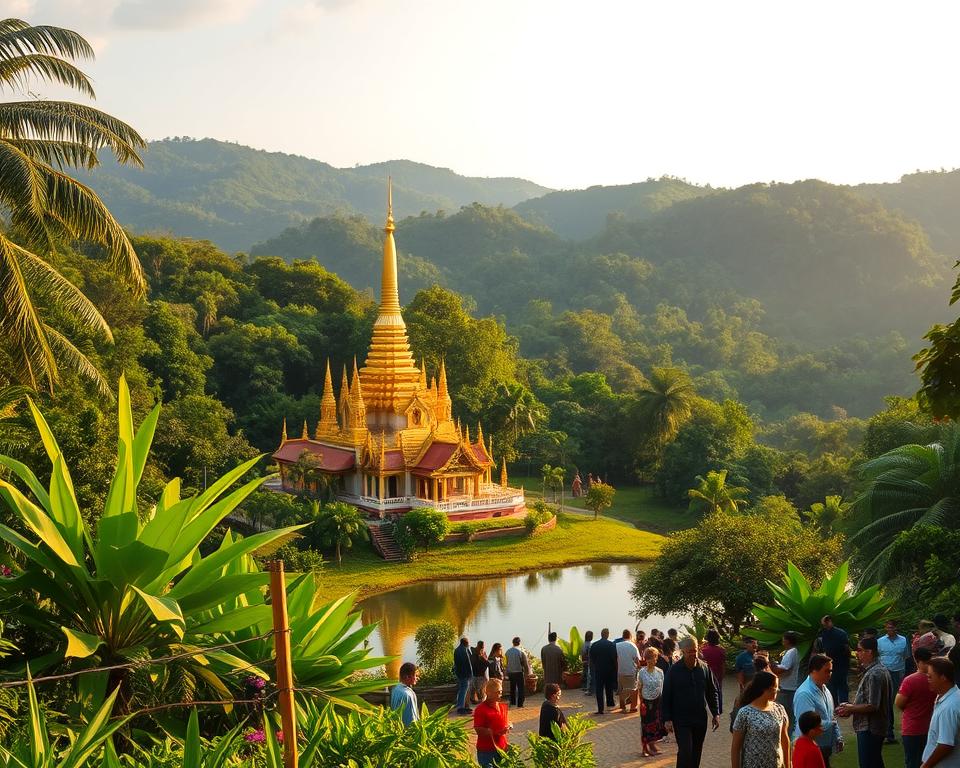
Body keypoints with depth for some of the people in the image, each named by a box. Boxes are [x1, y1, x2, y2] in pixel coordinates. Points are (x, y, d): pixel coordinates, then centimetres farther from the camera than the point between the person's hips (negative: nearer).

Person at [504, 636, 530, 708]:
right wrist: (527, 672, 2)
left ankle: (512, 703, 25)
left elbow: (507, 663, 5)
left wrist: (507, 674, 14)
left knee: (512, 688, 18)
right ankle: (519, 704, 3)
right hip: (519, 672, -4)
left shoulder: (508, 651, -2)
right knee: (521, 688, 4)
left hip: (510, 672, 4)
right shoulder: (521, 651, -15)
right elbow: (525, 663, -10)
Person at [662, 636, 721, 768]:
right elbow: (666, 696, -4)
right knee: (685, 752, -11)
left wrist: (716, 714, 6)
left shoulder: (704, 668, 1)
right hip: (681, 721, -4)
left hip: (700, 719, 4)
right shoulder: (674, 670, -8)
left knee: (696, 753, 11)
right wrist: (667, 719, -8)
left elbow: (712, 692, 10)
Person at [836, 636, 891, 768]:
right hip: (876, 727, 10)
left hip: (869, 730, -10)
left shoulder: (874, 674, -22)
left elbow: (872, 706, -25)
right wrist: (851, 707, 9)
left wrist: (850, 709, -12)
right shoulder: (880, 669, 11)